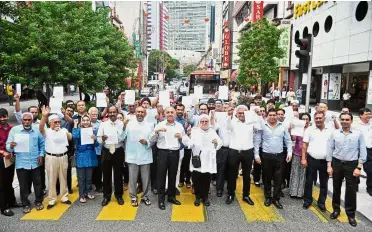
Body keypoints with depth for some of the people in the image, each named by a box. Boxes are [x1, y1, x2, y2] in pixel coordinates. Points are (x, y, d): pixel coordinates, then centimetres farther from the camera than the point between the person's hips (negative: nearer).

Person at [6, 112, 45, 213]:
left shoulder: (37, 130, 2)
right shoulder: (14, 130, -5)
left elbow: (42, 144, 10)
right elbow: (8, 146, -8)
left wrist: (41, 155, -2)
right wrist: (11, 146, -30)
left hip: (35, 163, 2)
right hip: (21, 163, -1)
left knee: (38, 183, 11)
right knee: (23, 185, 8)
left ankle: (39, 202, 27)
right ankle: (26, 204, 24)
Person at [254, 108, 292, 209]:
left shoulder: (282, 127, 4)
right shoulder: (262, 127, -4)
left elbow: (288, 140, 9)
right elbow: (257, 142, -2)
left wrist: (289, 152, -1)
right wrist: (256, 155, -6)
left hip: (279, 156, 2)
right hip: (266, 156, -1)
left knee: (278, 179, 5)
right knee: (267, 178, 10)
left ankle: (276, 198, 18)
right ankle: (268, 197, 25)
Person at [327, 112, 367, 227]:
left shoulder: (358, 134, -3)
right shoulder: (334, 133, 1)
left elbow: (363, 151, -3)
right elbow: (330, 150, 3)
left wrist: (359, 167, -8)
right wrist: (329, 166, -2)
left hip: (352, 164, -1)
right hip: (337, 163, 2)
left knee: (351, 190, 4)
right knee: (336, 188, 12)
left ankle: (351, 214, 20)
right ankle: (336, 209, 30)